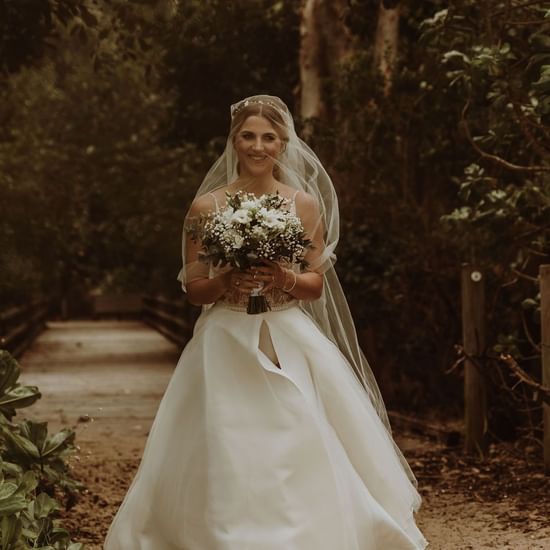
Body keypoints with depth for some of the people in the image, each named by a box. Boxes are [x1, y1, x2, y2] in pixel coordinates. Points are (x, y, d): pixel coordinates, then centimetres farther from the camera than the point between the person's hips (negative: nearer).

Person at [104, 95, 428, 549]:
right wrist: (227, 282, -17)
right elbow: (194, 289, 4)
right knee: (227, 461, -4)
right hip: (228, 344, -1)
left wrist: (285, 278, -14)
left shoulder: (305, 204, 3)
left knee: (305, 454, -4)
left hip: (291, 343, 1)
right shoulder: (207, 206, 0)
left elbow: (316, 284, 6)